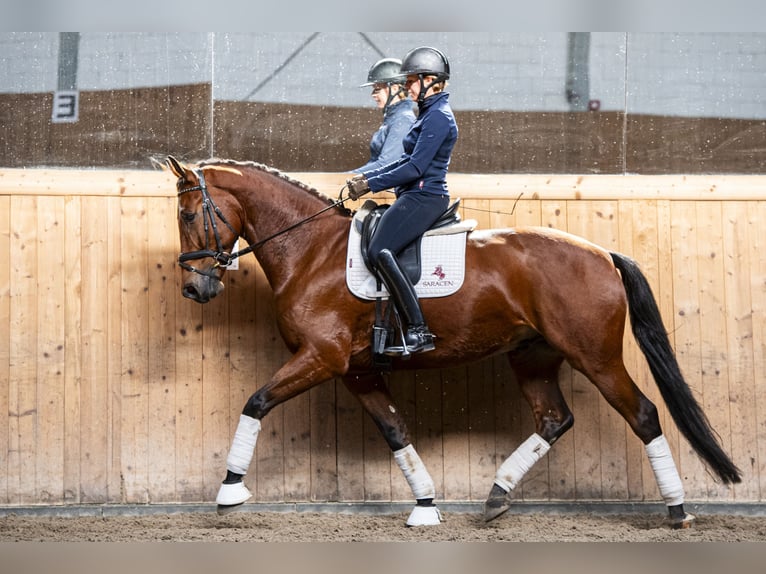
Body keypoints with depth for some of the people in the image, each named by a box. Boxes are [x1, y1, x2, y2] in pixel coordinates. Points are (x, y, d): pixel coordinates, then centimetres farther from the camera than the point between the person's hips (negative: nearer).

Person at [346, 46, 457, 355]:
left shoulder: (438, 117, -14)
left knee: (380, 251, -22)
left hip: (424, 198, -11)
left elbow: (414, 168, -20)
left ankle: (418, 331, -25)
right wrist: (365, 176, 15)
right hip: (416, 197, 11)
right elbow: (409, 160, 21)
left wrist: (370, 185, -16)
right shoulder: (430, 114, 18)